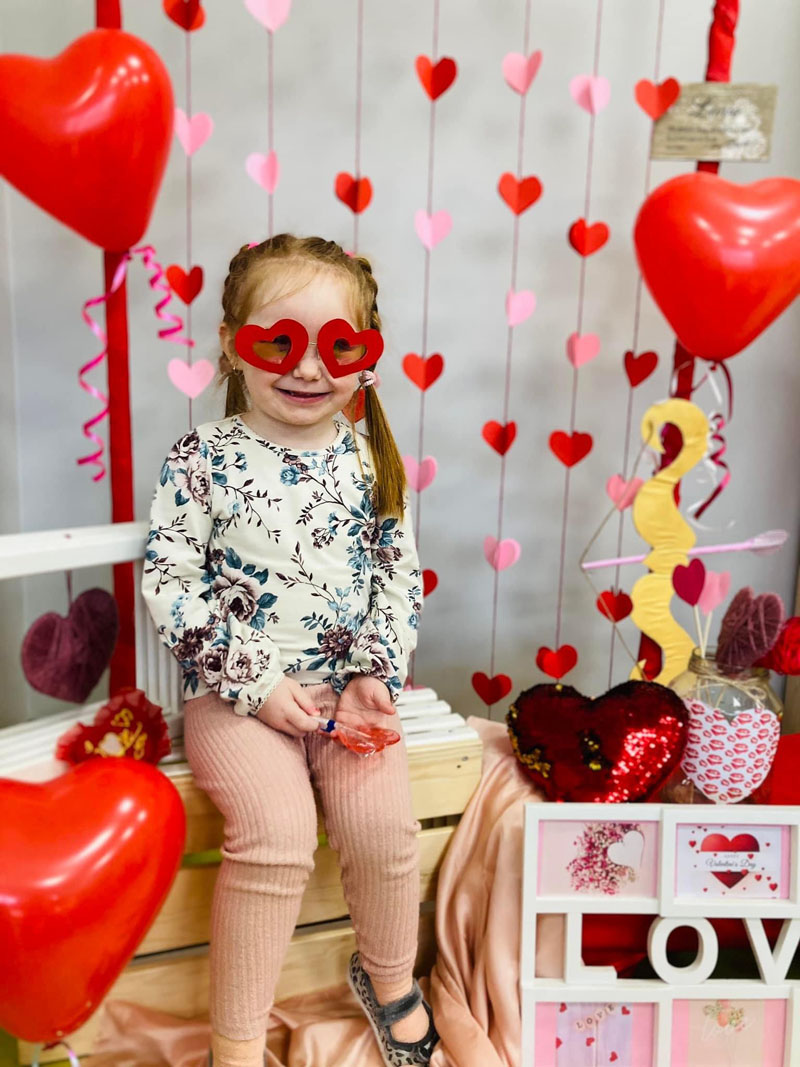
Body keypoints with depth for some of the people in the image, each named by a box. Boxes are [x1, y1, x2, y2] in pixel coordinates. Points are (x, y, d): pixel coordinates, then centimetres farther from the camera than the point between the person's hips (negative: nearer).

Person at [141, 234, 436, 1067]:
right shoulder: (201, 458, -6)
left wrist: (375, 673, -8)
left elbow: (400, 576, 5)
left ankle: (388, 976, 20)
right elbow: (168, 582, -8)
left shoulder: (369, 457, 3)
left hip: (348, 679, 3)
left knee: (381, 819, -14)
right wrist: (254, 679, -14)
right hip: (235, 688, -2)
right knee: (275, 829, -22)